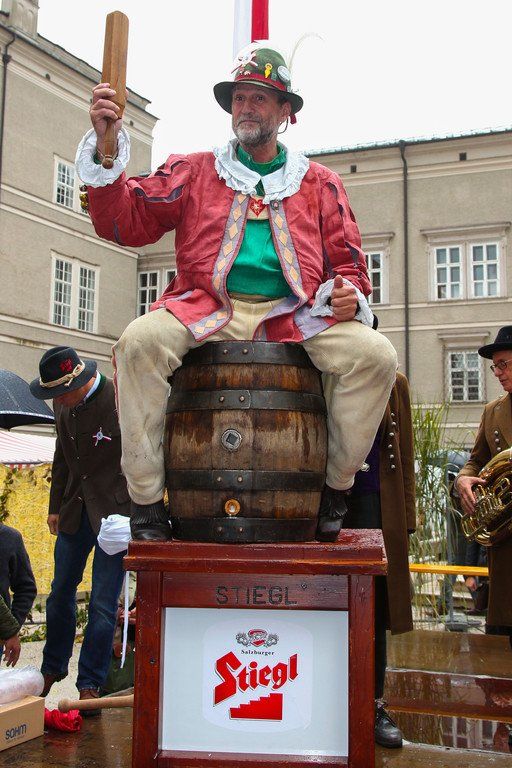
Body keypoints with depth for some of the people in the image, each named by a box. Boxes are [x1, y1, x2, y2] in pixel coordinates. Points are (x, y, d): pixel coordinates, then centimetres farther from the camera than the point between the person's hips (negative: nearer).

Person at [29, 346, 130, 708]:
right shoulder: (64, 405, 3)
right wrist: (56, 506, 16)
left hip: (114, 513, -7)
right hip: (76, 511, 7)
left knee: (103, 603, -1)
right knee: (61, 593, 17)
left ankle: (89, 684, 15)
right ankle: (52, 669, 38)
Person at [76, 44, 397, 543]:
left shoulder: (319, 183, 20)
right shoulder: (194, 171, 17)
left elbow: (347, 261, 18)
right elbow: (125, 222, 7)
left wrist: (348, 291, -6)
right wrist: (105, 147, -6)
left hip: (294, 315, 1)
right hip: (209, 310, -1)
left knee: (375, 355, -23)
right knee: (139, 342, -31)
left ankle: (336, 488, -4)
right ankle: (145, 499, -19)